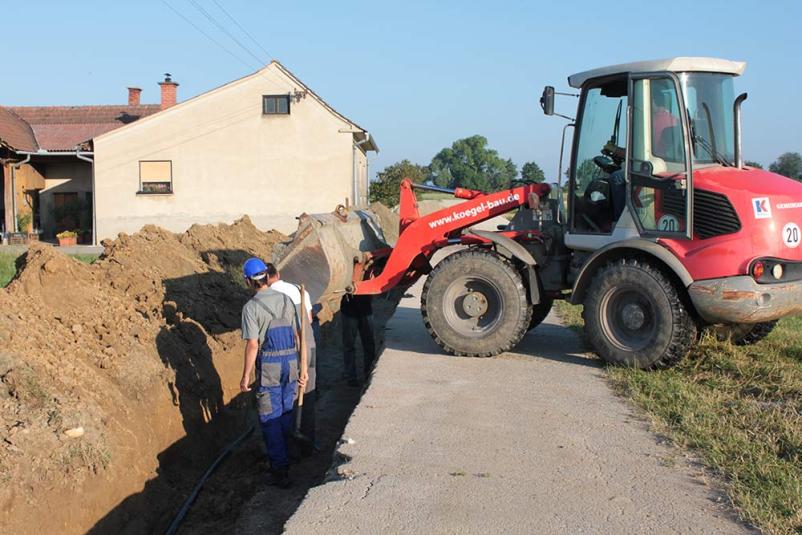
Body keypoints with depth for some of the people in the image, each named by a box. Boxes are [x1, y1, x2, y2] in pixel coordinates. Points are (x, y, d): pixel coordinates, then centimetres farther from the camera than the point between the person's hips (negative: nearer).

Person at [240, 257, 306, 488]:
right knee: (286, 412, 19)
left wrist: (246, 376, -5)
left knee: (270, 418, 3)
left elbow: (252, 345, -15)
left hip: (269, 367, -5)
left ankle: (280, 468, 2)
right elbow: (296, 336, 8)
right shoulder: (286, 300, 4)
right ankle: (282, 454, 34)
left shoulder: (251, 307, -12)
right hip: (291, 363, 5)